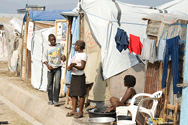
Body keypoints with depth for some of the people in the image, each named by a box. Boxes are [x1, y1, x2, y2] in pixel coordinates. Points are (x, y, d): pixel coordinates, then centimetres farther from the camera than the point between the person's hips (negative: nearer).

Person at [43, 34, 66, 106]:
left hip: (58, 68, -1)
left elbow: (62, 55, 12)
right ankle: (50, 100, 16)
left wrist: (63, 57, -11)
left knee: (57, 84, -11)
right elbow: (44, 59, 3)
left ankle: (56, 100, -7)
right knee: (50, 84, 4)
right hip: (50, 68, 1)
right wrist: (48, 65, -12)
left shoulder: (60, 47, 6)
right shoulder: (47, 48, 4)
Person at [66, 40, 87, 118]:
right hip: (73, 76, 9)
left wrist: (74, 66, -30)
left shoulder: (83, 55, -8)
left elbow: (82, 67, -15)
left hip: (80, 76, -9)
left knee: (81, 94, -4)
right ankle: (74, 111, 12)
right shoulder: (76, 54, 18)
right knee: (73, 94, 8)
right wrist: (69, 67, -1)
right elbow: (72, 64, 20)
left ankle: (80, 112, -3)